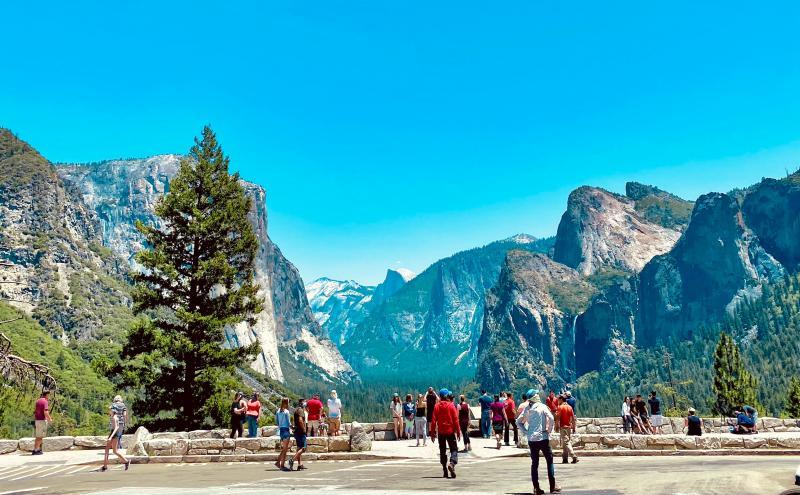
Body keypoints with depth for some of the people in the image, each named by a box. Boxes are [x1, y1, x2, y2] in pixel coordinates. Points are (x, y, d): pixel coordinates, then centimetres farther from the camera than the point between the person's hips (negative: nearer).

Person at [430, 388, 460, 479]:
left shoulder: (437, 406, -1)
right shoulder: (451, 405, -5)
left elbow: (433, 420, -2)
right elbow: (456, 420, -6)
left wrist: (433, 433, 4)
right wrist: (458, 432, 0)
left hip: (441, 432, 2)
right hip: (450, 431, -2)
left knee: (442, 451, 11)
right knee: (454, 449, 3)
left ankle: (445, 471, 9)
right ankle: (452, 463, -24)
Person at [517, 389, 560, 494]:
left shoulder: (527, 409, 7)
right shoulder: (542, 407, -6)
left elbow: (518, 421, 8)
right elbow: (551, 418, -17)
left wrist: (526, 432, 9)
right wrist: (549, 430, -5)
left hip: (531, 439, 4)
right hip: (543, 438, -4)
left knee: (534, 463, 8)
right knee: (550, 461, 7)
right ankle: (553, 486, 4)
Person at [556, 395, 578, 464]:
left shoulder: (560, 407, -8)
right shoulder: (570, 407, 8)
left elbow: (558, 418, -14)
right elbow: (573, 418, 8)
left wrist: (557, 426, -7)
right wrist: (573, 427, 13)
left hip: (563, 427, -6)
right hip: (569, 427, 6)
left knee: (566, 443, -7)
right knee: (569, 442, 11)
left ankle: (574, 457, -19)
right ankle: (564, 458, 14)